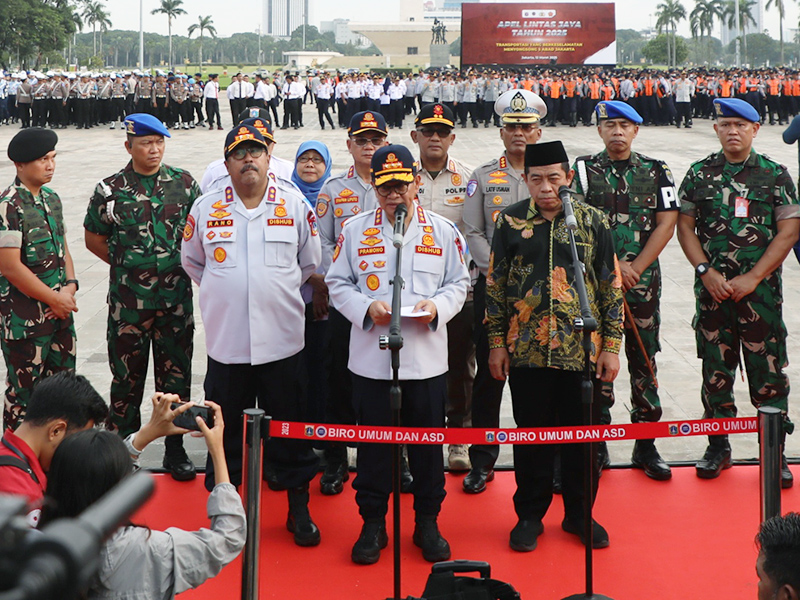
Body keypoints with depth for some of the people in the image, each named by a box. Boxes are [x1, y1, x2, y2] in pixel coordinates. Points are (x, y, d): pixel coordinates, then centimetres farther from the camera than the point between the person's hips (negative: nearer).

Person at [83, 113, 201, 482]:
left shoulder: (184, 183, 3)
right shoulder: (110, 190, -2)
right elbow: (93, 238, 9)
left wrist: (185, 262, 3)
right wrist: (127, 264, 5)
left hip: (176, 298, 1)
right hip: (128, 300, -1)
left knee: (176, 374, 8)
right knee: (127, 376, 6)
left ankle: (175, 448, 20)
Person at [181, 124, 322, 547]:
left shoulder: (295, 206, 1)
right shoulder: (206, 209, 2)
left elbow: (309, 263, 11)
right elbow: (192, 262, 16)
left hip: (281, 340, 0)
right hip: (225, 341, 1)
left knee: (291, 425, 7)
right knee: (225, 429, 10)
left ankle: (299, 508, 21)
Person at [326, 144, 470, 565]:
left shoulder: (443, 230, 5)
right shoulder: (355, 229, 4)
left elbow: (459, 283, 9)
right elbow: (337, 283, 6)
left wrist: (436, 307, -11)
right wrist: (367, 307, -12)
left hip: (427, 359, 0)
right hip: (371, 358, 0)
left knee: (428, 443, 8)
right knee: (373, 444, 6)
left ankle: (428, 523, 23)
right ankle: (373, 524, 21)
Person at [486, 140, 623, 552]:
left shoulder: (592, 221, 2)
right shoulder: (511, 222, 2)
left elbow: (611, 286, 4)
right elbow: (495, 285, 6)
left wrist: (611, 345, 0)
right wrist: (496, 343, 2)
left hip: (583, 349, 0)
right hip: (527, 351, 0)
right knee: (531, 435, 8)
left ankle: (579, 513, 25)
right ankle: (530, 515, 23)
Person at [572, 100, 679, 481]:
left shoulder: (656, 172, 8)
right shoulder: (583, 169, 4)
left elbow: (666, 224, 2)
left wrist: (635, 268, -8)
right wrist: (612, 265, -12)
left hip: (643, 281, 1)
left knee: (644, 361, 5)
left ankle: (645, 445, 14)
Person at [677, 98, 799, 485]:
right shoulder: (699, 174, 8)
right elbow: (685, 226, 7)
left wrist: (753, 277, -10)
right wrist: (706, 272, -6)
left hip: (761, 289, -1)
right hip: (712, 288, 2)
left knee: (768, 372, -1)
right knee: (715, 369, 8)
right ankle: (718, 446, 21)